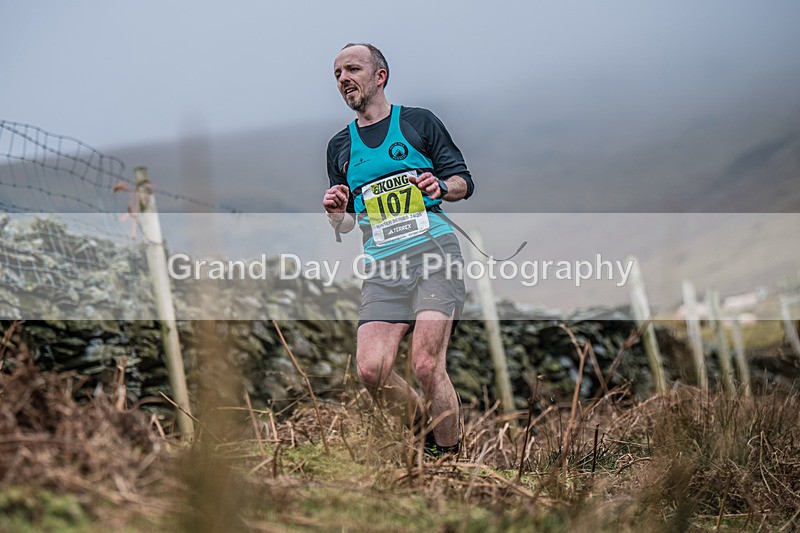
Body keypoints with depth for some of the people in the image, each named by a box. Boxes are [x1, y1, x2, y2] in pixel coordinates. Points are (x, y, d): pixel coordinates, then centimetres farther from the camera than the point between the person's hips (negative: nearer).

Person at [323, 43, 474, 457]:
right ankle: (425, 430, 12)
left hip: (433, 252, -4)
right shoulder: (340, 146, 20)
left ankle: (449, 458, -1)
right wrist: (337, 212, -1)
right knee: (371, 370, -12)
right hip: (382, 266, 4)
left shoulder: (419, 122, 10)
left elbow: (463, 181, 10)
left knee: (426, 365, -16)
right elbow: (345, 226, 23)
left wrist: (442, 186, -12)